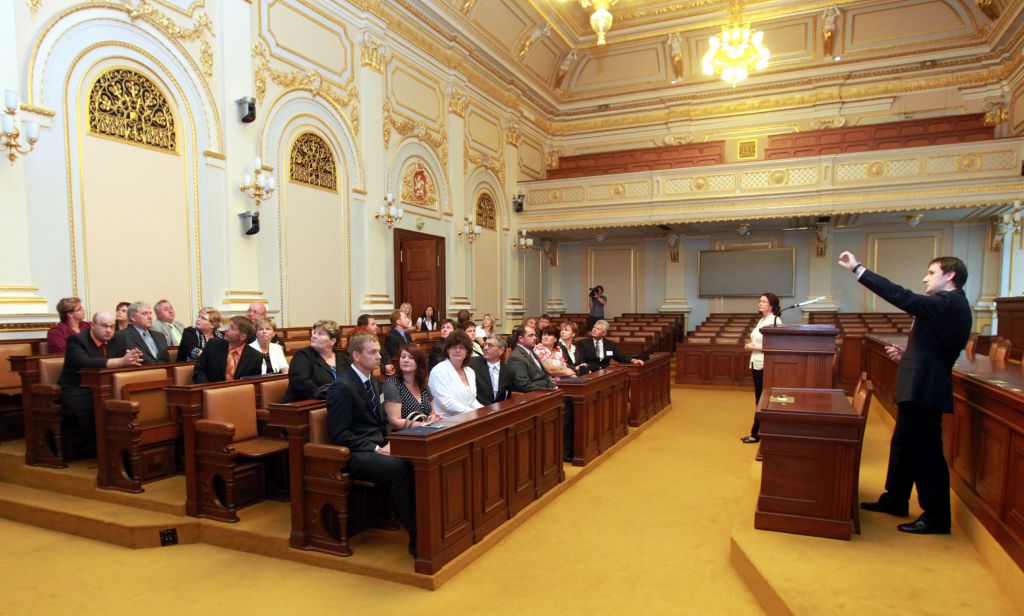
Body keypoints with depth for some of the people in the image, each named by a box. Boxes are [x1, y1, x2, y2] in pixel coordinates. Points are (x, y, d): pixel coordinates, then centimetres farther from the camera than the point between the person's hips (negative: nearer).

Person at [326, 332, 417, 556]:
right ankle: (416, 537, -23)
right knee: (401, 467, -32)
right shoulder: (342, 387, -12)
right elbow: (339, 434, -14)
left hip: (378, 446, 7)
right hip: (356, 455, -7)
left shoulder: (374, 382, 14)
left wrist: (390, 442, 0)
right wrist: (377, 449, -17)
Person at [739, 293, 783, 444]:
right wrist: (750, 345, 2)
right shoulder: (761, 320, 14)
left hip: (766, 365, -9)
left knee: (762, 400, -1)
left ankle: (755, 433, 5)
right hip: (757, 363, 9)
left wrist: (754, 348, -17)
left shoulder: (775, 321, -13)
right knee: (759, 399, 12)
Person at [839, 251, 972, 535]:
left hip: (924, 391, -10)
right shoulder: (950, 305, 15)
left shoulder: (949, 304, -16)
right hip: (919, 388, 10)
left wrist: (857, 268, -23)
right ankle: (894, 500, 31)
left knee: (926, 451, -1)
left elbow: (900, 296, -24)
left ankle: (936, 517, 11)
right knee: (903, 445, 18)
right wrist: (906, 355, 6)